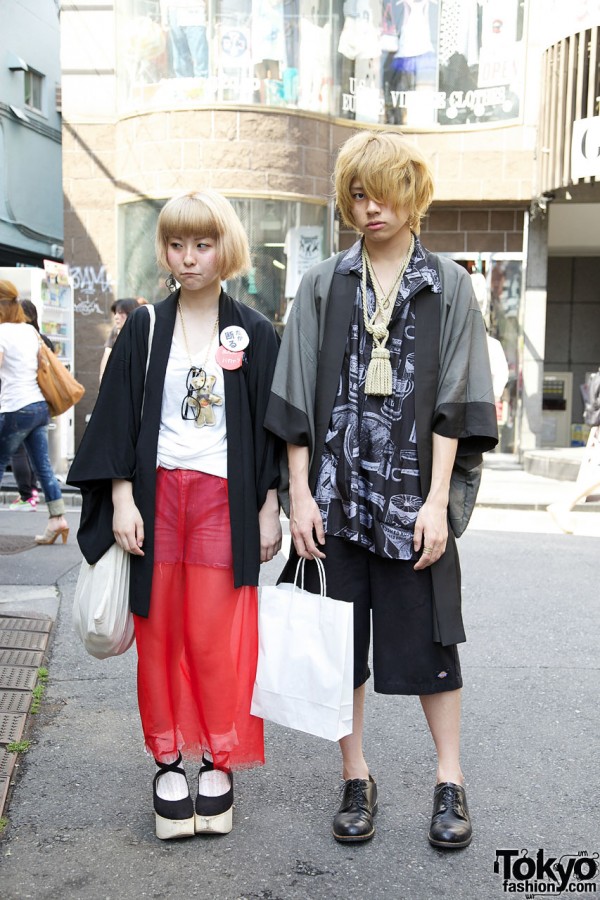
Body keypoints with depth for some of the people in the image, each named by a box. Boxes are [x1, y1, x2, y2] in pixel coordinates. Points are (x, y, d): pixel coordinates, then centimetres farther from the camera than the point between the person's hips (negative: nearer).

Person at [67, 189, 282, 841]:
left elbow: (271, 427, 5)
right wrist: (122, 501, -4)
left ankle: (219, 762, 15)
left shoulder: (254, 334, 4)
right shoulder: (144, 329, 6)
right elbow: (119, 417, 4)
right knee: (160, 634, 5)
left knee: (215, 640, -2)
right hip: (157, 494, 2)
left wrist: (269, 510, 1)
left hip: (224, 500, -1)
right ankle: (169, 762, 19)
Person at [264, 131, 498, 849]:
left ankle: (450, 783, 21)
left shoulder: (448, 285, 5)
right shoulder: (322, 285, 7)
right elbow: (297, 399, 4)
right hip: (336, 493, 2)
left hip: (411, 495, -1)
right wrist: (300, 494, -3)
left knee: (427, 637, 4)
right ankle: (356, 781, 23)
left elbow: (453, 402, -1)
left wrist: (436, 501, -9)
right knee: (340, 640, 8)